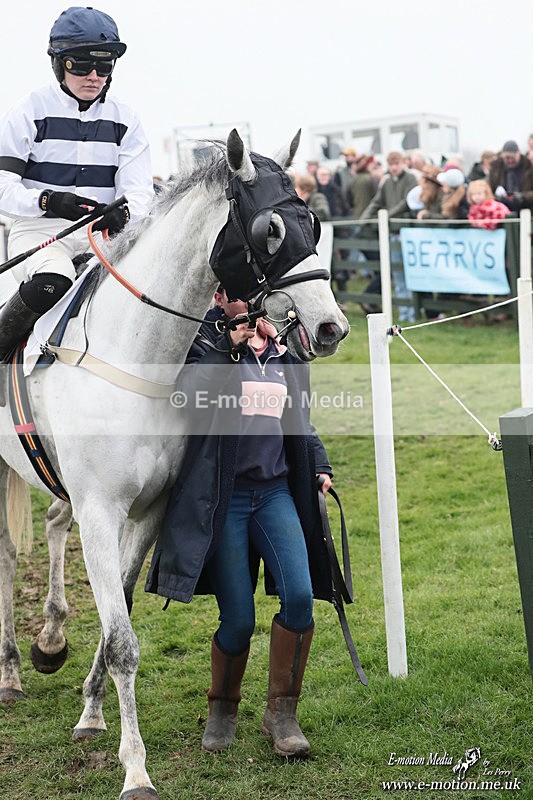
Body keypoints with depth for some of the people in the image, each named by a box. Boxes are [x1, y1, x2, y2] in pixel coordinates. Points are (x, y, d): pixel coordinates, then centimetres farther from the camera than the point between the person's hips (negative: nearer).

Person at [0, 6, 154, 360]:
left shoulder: (125, 119, 10)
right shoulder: (29, 112, 0)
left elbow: (139, 191, 1)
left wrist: (121, 214, -24)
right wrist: (48, 201, -26)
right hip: (38, 230, -3)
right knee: (50, 284, -35)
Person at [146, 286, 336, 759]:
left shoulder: (287, 353, 14)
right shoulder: (208, 343, 0)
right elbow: (191, 392, -20)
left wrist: (320, 466, 12)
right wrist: (230, 345, -19)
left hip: (276, 492, 4)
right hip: (223, 497, -4)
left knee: (300, 596, -15)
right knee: (239, 619, -4)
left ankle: (282, 713, 1)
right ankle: (223, 708, 23)